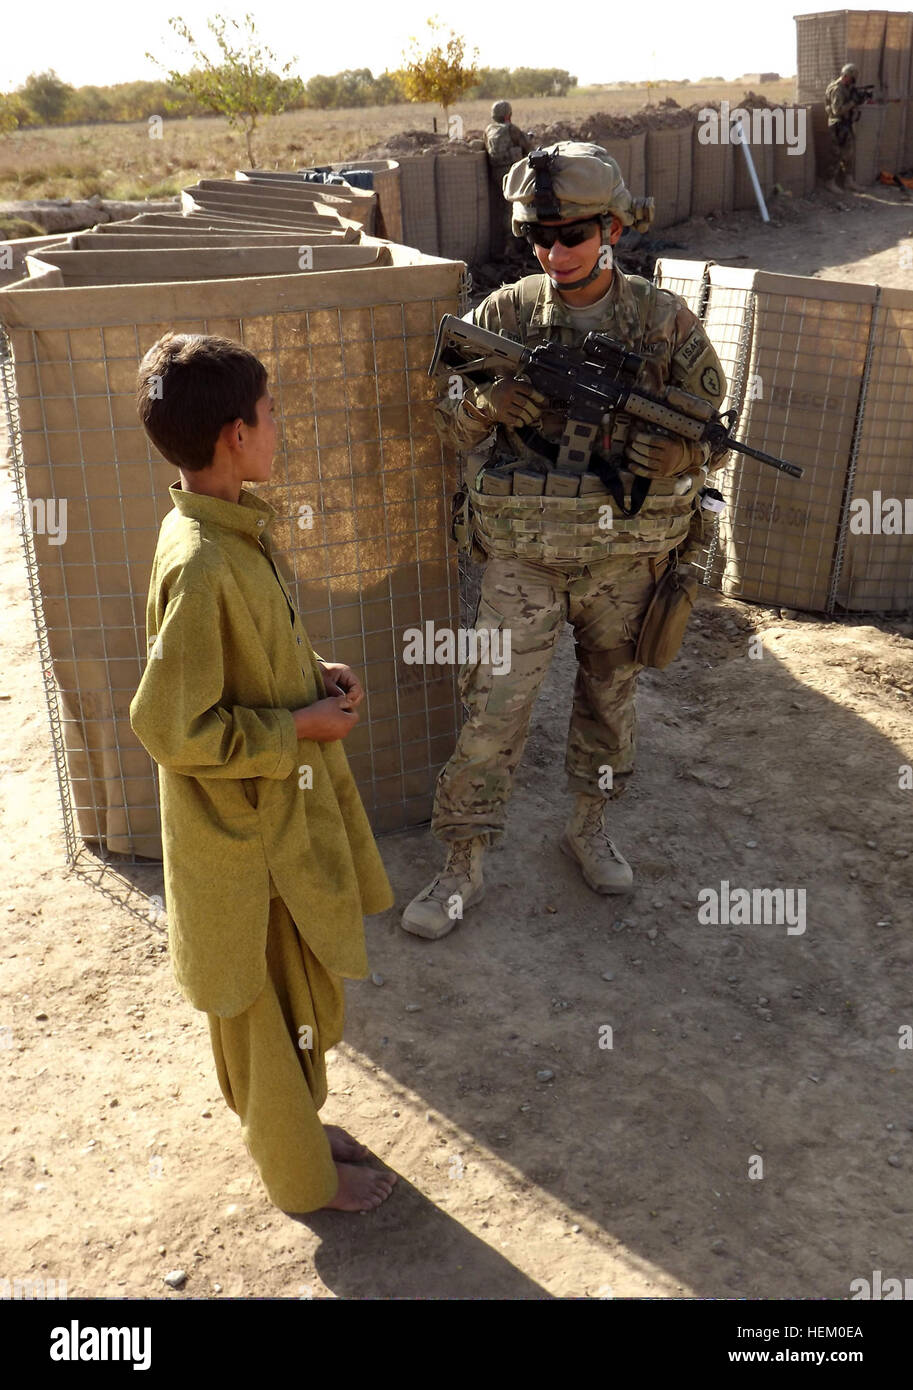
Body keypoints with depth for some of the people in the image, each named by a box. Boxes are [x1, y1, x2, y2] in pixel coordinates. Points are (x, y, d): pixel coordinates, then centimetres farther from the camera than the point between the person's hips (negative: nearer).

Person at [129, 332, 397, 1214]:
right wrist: (298, 728, -19)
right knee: (270, 1010, 13)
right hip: (245, 832, -9)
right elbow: (170, 726, -26)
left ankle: (295, 1126, 47)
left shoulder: (234, 526, 0)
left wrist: (313, 675, 0)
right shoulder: (201, 564, -29)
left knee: (305, 998, 25)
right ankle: (302, 1175, 35)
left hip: (283, 811, 9)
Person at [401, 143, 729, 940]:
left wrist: (677, 449, -22)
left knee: (610, 690, 16)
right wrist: (483, 407, -25)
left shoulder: (664, 320, -4)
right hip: (524, 554, -1)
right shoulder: (505, 313, -4)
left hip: (625, 552, 1)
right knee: (495, 708, 0)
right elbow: (450, 425, -1)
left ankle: (590, 826, 40)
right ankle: (462, 869, 15)